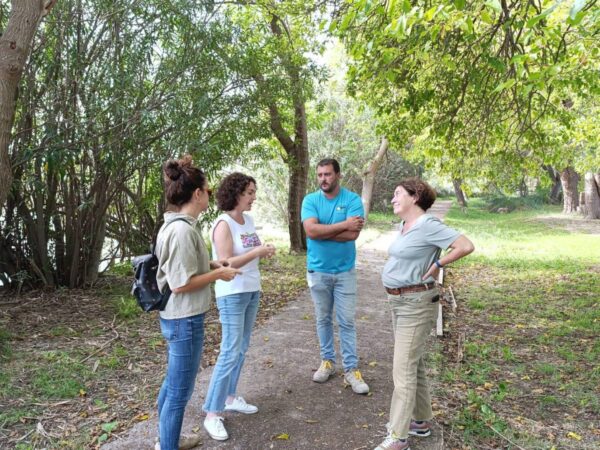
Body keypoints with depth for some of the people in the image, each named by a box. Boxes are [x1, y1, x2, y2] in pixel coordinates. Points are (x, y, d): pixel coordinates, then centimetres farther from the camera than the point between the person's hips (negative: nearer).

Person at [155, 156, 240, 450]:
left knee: (172, 384, 23)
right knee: (180, 391, 5)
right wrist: (217, 274, -14)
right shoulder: (183, 230, -24)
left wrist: (212, 265, 7)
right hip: (185, 320, -10)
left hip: (177, 318, 11)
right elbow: (181, 283, -25)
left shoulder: (175, 225, 7)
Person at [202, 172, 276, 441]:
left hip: (252, 291, 8)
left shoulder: (249, 220, 8)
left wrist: (265, 251, -4)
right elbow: (226, 264, -21)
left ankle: (230, 398, 31)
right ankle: (212, 414, 7)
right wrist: (256, 252, -23)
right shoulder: (223, 224, -16)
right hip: (232, 295, -8)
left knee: (241, 349, 15)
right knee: (230, 353, -5)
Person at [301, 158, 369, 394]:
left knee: (347, 321, 4)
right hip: (318, 271, 2)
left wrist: (322, 231, -16)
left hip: (344, 271, -1)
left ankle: (351, 369, 14)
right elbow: (311, 230, -20)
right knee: (323, 319, 14)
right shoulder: (310, 200, -3)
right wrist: (344, 224, -19)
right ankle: (327, 361, 30)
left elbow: (353, 234, -20)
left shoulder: (352, 199, -7)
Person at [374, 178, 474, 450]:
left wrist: (437, 265, -14)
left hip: (416, 303, -9)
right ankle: (420, 421, 33)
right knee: (412, 364, 18)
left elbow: (466, 246, -24)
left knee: (403, 370, -5)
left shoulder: (428, 225, -18)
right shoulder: (405, 226, 9)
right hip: (399, 301, 9)